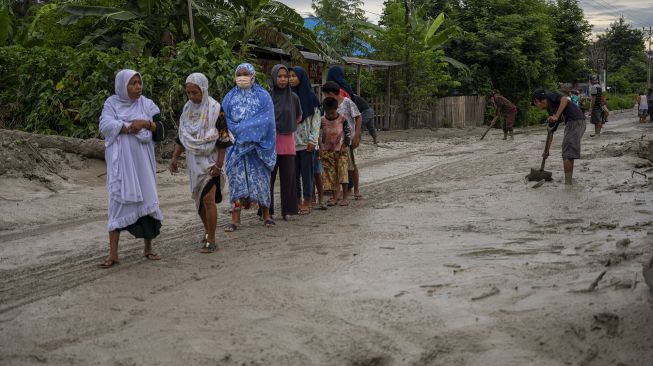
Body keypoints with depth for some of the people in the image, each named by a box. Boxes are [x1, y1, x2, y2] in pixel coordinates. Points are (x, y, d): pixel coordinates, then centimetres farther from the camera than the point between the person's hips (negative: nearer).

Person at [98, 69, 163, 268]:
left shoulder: (147, 104, 7)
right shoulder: (112, 103, 2)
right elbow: (105, 125, -12)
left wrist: (146, 123, -19)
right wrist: (129, 127, -17)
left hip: (142, 160, 2)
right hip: (120, 161, -2)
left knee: (146, 200, 3)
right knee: (118, 201, -4)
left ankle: (148, 248, 16)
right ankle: (113, 253, -1)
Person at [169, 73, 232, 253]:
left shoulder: (215, 109, -10)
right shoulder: (187, 108, 7)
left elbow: (223, 139, -11)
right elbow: (181, 136, 15)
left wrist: (219, 164, -15)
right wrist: (175, 157, 8)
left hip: (210, 161, -6)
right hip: (193, 161, 6)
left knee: (208, 199, -12)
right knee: (199, 199, 11)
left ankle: (211, 240, -6)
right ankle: (207, 231, 29)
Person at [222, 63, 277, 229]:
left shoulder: (263, 96, 1)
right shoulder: (230, 97, 9)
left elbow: (266, 119, -10)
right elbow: (225, 120, 4)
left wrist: (241, 128, -14)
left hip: (257, 145, -1)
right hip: (236, 146, 2)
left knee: (260, 179, 3)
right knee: (237, 179, -2)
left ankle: (266, 214, 17)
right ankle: (235, 219, -1)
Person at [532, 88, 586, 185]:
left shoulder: (550, 96, 2)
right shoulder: (549, 108, 24)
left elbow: (565, 100, -18)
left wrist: (556, 116, -22)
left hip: (575, 121, -9)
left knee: (567, 154, -6)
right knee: (569, 153, 18)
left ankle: (568, 182, -4)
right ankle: (570, 178, 26)